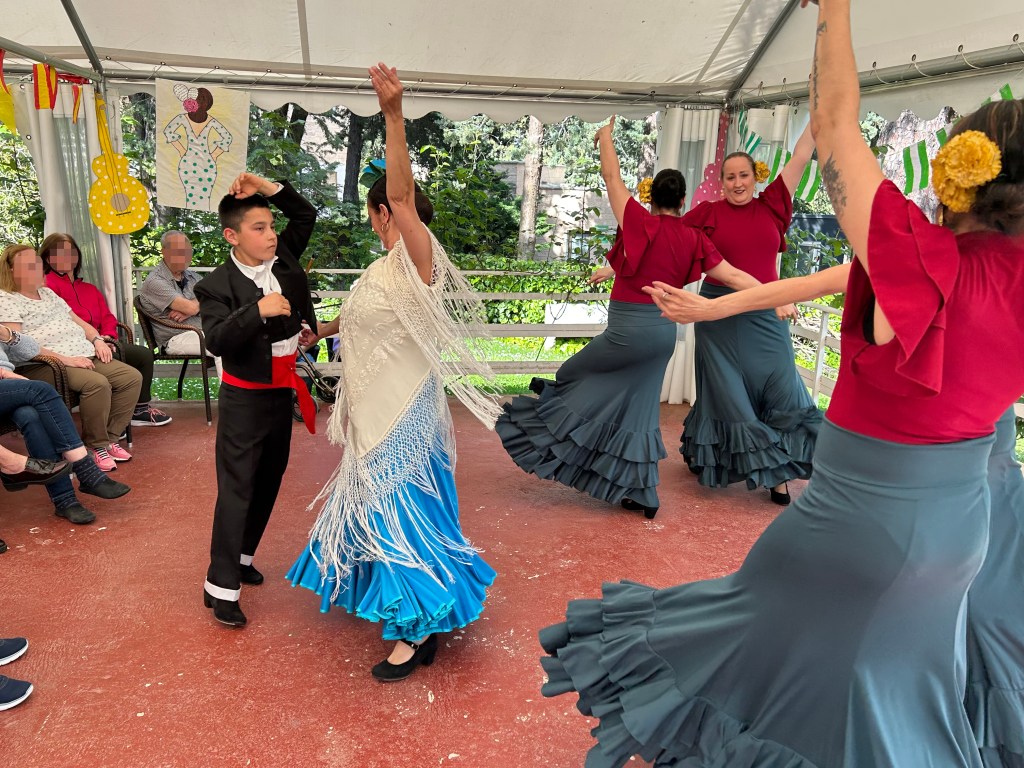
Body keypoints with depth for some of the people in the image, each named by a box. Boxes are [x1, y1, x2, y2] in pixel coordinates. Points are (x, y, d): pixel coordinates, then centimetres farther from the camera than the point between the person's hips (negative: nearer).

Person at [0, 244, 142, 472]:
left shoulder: (48, 293, 23)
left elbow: (79, 322, 27)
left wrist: (97, 340, 5)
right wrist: (63, 359, -20)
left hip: (85, 356, 8)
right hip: (43, 366, -8)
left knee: (132, 377, -10)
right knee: (97, 383, -33)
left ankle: (111, 438, -3)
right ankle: (97, 446, -17)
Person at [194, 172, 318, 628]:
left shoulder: (283, 260, 0)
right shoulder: (216, 286, -15)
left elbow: (306, 215, 9)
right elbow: (216, 341, -27)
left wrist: (266, 188, -4)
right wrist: (257, 311, -36)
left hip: (283, 391, 7)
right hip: (244, 398, -6)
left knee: (269, 480, 16)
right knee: (237, 488, -3)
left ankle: (242, 556, 34)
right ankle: (221, 585, 6)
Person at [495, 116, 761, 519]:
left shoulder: (642, 224, -11)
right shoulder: (693, 238, 1)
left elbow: (612, 178, -2)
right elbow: (734, 276, 0)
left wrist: (606, 137, 14)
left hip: (630, 328, -7)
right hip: (663, 330, 7)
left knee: (573, 374, 19)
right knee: (638, 409, 14)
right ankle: (644, 494, 20)